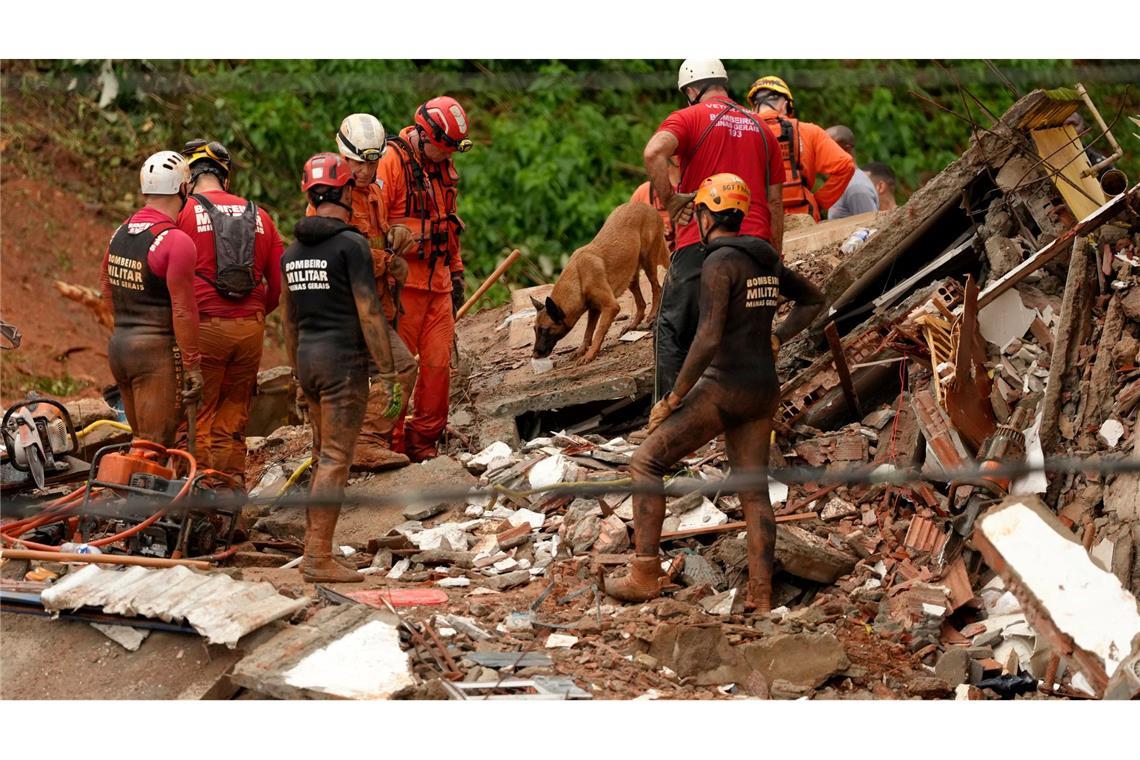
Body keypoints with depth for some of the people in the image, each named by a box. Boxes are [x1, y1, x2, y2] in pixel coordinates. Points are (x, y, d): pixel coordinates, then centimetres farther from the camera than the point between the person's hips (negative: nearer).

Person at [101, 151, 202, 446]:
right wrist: (193, 366, -12)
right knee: (157, 445, -4)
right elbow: (183, 310, -17)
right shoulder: (176, 242, -16)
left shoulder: (120, 233, 8)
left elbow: (105, 284, 23)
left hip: (118, 344, 8)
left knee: (142, 441, 16)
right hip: (157, 349, -8)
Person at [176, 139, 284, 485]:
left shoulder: (185, 214, -2)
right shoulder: (258, 216, 11)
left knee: (197, 420, 2)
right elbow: (280, 283, 12)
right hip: (251, 328, 4)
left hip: (204, 326, -4)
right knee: (234, 419, 13)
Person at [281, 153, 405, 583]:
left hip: (308, 358, 7)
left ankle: (314, 549, 17)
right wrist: (388, 374, -11)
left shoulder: (293, 251, 12)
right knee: (336, 459, -7)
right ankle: (318, 559, -10)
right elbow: (369, 313, -14)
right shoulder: (350, 244, -11)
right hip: (343, 358, -7)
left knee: (323, 456, 16)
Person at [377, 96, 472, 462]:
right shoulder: (391, 162, -10)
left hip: (438, 283, 7)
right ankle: (392, 445, 4)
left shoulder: (444, 166, 15)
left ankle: (424, 441, 14)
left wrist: (456, 272, 21)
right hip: (403, 283, -7)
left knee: (439, 364, 4)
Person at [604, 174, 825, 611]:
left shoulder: (719, 262, -15)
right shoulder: (765, 259, 12)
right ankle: (761, 599, 5)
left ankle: (644, 576, -4)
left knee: (646, 463, 0)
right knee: (753, 490, 9)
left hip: (724, 387, -8)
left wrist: (673, 399, -15)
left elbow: (708, 340, -23)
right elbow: (813, 300, 28)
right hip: (763, 390, 8)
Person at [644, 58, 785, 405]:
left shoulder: (689, 118, 3)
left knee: (674, 331, 2)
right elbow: (775, 202, 18)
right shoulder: (761, 129, 18)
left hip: (701, 243, -4)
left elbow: (654, 153, -19)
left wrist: (670, 201, -8)